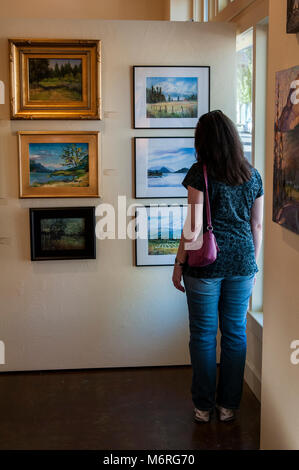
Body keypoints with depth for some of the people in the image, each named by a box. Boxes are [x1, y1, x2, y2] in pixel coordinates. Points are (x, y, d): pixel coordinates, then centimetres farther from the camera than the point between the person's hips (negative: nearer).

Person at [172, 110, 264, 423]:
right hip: (241, 264, 4)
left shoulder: (200, 173, -9)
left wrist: (179, 264, -2)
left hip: (206, 263, -4)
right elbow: (257, 226, 9)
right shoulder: (252, 175, 5)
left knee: (203, 335, 7)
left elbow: (195, 226, -12)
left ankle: (204, 406, 17)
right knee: (235, 333, 12)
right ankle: (228, 405, 20)